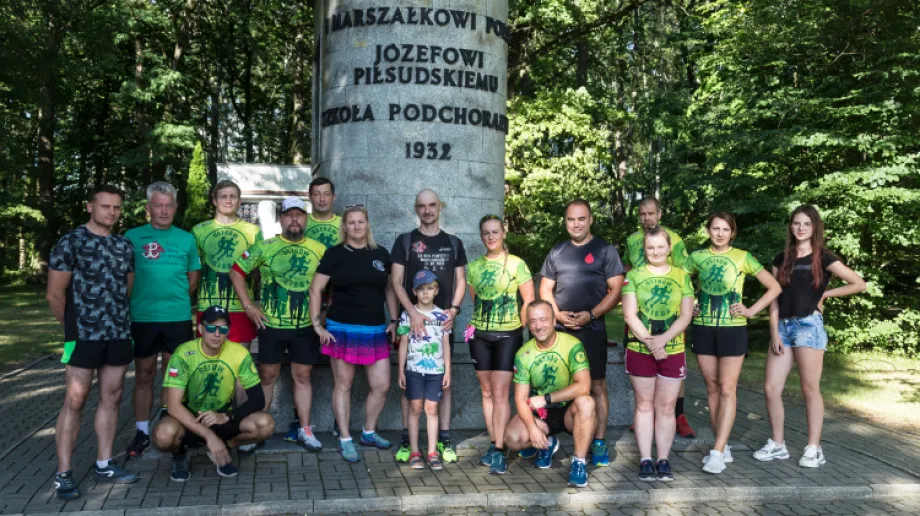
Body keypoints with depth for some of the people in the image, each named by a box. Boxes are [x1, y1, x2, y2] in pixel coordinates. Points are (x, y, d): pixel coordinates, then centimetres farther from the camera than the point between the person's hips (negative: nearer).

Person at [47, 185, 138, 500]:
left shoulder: (125, 246, 10)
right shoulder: (71, 242, -6)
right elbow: (55, 294, -5)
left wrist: (117, 318, 13)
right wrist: (73, 326, 3)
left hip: (119, 334, 5)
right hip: (84, 335, -5)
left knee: (111, 397, 9)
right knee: (75, 401, -2)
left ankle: (104, 463, 20)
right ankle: (63, 473, 5)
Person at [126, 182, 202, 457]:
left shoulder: (186, 239, 7)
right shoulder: (132, 236, 2)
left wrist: (175, 299, 2)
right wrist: (139, 300, -2)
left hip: (178, 317, 1)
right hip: (142, 317, -1)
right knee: (144, 375, 7)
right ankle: (142, 431, 17)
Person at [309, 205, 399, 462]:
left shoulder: (381, 254, 7)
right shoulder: (335, 254, -3)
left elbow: (389, 289, 15)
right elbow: (315, 289, -2)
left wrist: (394, 321, 7)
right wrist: (317, 324, -8)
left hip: (376, 331, 3)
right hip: (342, 329, -3)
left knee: (382, 385, 4)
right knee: (343, 384, 5)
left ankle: (369, 432, 26)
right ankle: (345, 440, 17)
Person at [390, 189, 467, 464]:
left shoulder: (453, 243, 9)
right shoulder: (404, 241, 2)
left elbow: (461, 280, 11)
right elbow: (396, 281, -5)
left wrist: (454, 309, -6)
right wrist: (412, 312, -17)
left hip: (443, 321, 2)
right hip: (412, 319, -2)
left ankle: (444, 440, 12)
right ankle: (406, 440, 10)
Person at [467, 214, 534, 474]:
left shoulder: (516, 264, -6)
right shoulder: (474, 266, 6)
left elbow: (529, 302, -3)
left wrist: (519, 328, -1)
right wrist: (483, 320, 11)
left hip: (507, 335, -4)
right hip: (480, 335, 4)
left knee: (500, 394, -7)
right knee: (487, 392, 8)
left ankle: (499, 451, -3)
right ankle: (494, 444, 17)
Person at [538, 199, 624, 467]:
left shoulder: (605, 250, 1)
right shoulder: (556, 252, 12)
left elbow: (616, 290, -3)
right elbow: (545, 289, 13)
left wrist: (591, 315, -14)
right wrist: (558, 314, -5)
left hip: (592, 330, -3)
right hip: (558, 330, 3)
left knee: (597, 386, 1)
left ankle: (599, 443, 8)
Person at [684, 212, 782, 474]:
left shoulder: (743, 257, -1)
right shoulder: (697, 257, 5)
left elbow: (774, 287, 2)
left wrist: (752, 310, -5)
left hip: (732, 329, -3)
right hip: (703, 329, 3)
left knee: (727, 390, -6)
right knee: (712, 389, 8)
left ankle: (718, 452, -7)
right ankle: (723, 447, 17)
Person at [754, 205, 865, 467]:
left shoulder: (823, 258, 0)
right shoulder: (782, 259, 12)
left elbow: (859, 284, -2)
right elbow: (775, 297, 8)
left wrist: (823, 294, 0)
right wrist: (774, 332, -1)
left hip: (809, 325, -4)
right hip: (783, 326, 5)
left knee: (810, 389, 0)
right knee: (770, 388, 1)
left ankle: (814, 449, 10)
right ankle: (777, 444, 13)